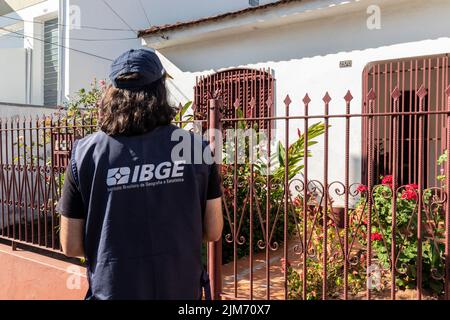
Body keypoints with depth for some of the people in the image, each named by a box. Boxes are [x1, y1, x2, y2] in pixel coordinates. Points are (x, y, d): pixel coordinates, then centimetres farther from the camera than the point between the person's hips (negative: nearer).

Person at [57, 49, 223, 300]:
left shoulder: (86, 153, -13)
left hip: (113, 290, 0)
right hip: (182, 290, 1)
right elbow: (213, 232, -4)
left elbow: (71, 246, -6)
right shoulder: (196, 147, -12)